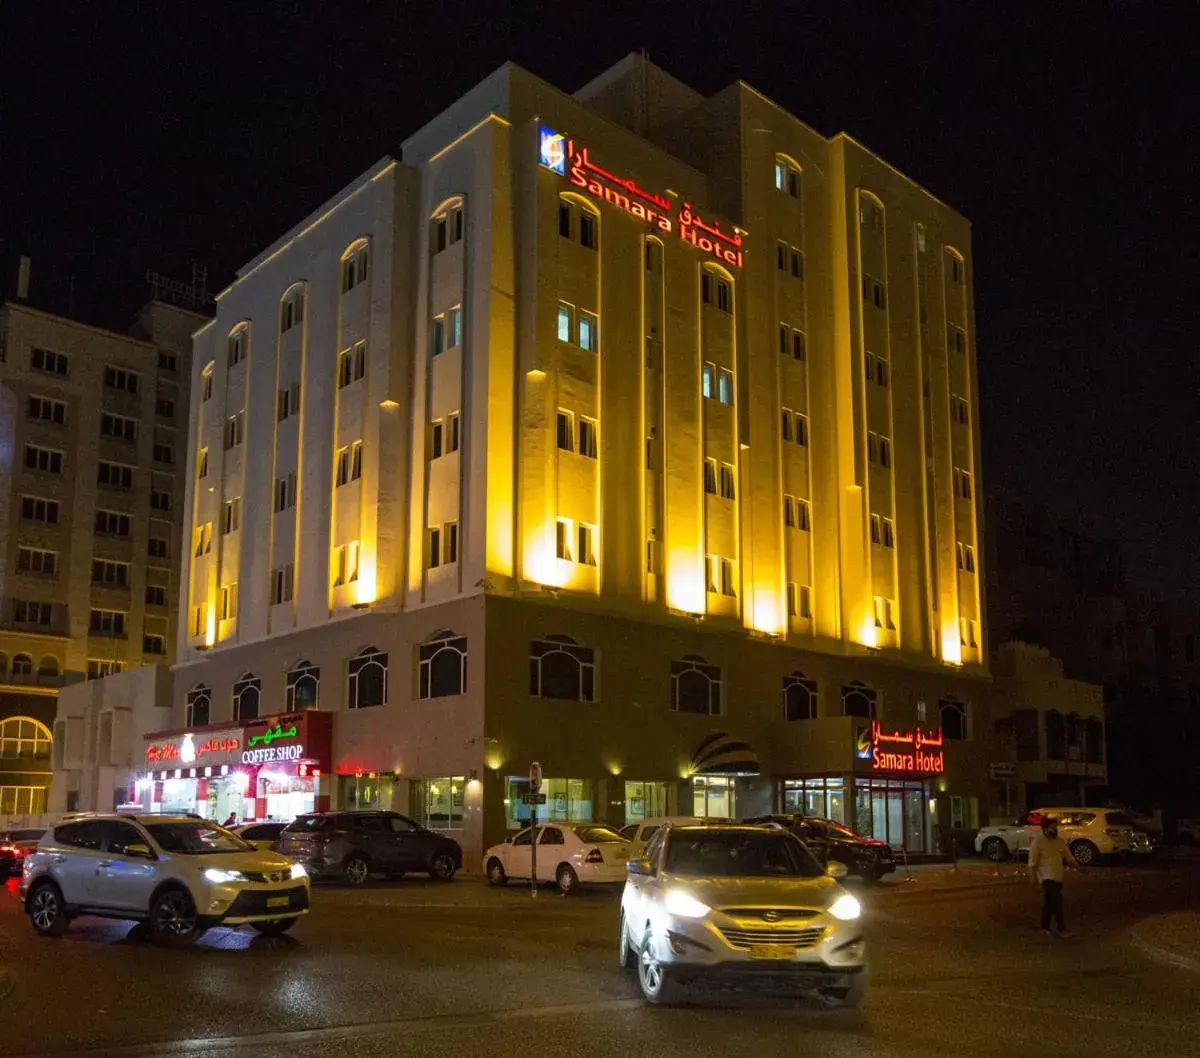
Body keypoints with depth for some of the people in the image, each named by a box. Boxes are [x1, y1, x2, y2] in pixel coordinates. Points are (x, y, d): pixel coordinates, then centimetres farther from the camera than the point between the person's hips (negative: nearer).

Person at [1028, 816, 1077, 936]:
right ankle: (1061, 929, -14)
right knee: (1057, 902, -17)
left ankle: (1045, 927, 25)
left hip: (1058, 877, 7)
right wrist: (1033, 877, -16)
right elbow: (1033, 861, -12)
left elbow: (1069, 857, 16)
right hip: (1047, 877, -7)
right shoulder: (1038, 841, -11)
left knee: (1050, 903, 14)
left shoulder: (1060, 841, 10)